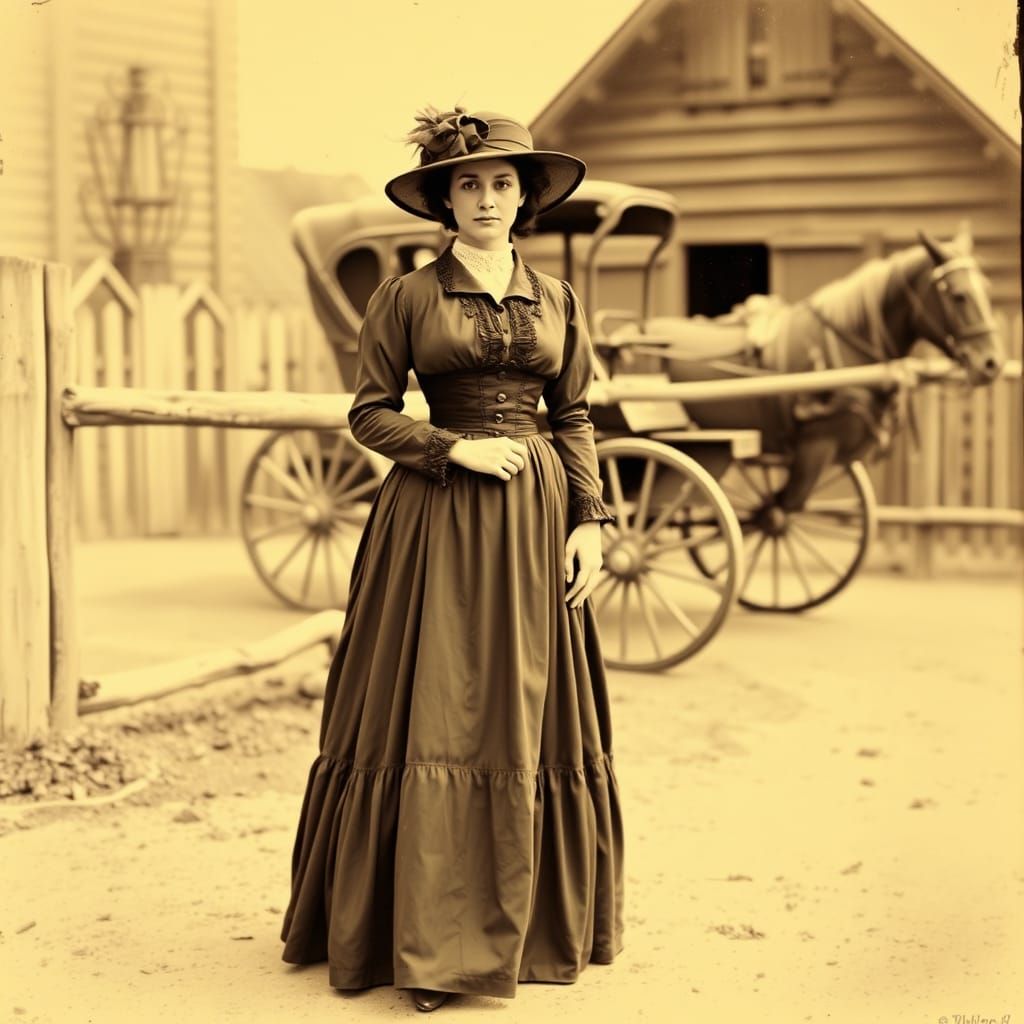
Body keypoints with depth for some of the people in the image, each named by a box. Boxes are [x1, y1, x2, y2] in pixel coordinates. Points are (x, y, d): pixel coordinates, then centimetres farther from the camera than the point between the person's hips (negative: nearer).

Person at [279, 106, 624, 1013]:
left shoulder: (557, 300, 11)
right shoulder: (407, 297, 2)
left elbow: (574, 419, 11)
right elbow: (369, 413, 2)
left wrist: (591, 519, 1)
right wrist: (455, 447, -12)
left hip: (535, 516, 3)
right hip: (433, 519, -3)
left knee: (529, 716, 5)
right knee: (432, 715, -5)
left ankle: (525, 920, 16)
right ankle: (429, 940, 1)